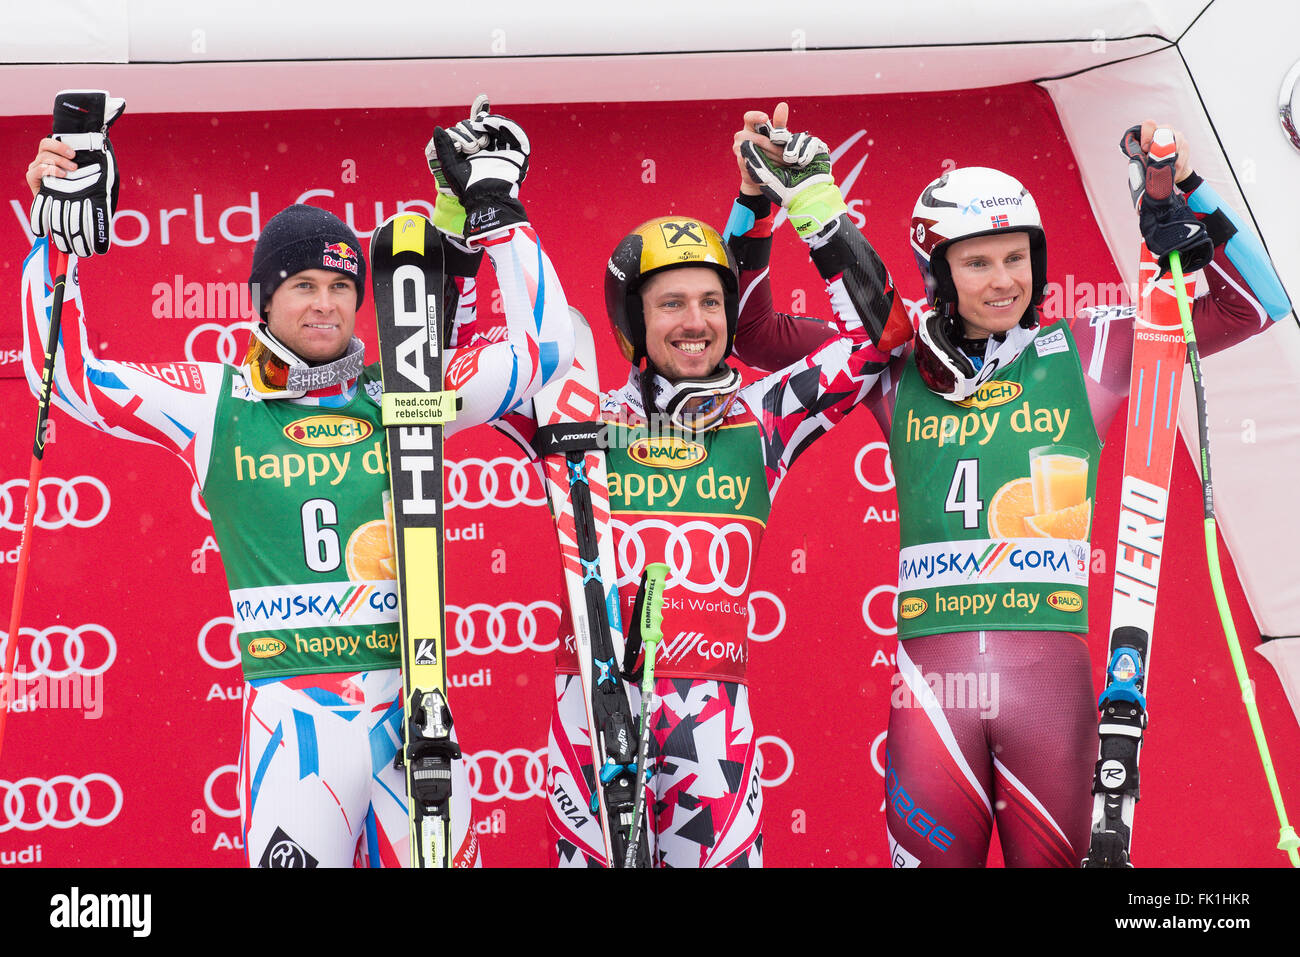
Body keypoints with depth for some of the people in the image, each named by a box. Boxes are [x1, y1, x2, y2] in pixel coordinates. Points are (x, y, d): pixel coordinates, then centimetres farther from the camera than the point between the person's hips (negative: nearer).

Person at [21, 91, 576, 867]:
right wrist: (62, 232, 2)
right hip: (294, 708, -2)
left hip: (413, 701, 2)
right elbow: (66, 373, 7)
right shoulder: (215, 404, 6)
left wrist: (496, 214, 10)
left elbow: (544, 347, 11)